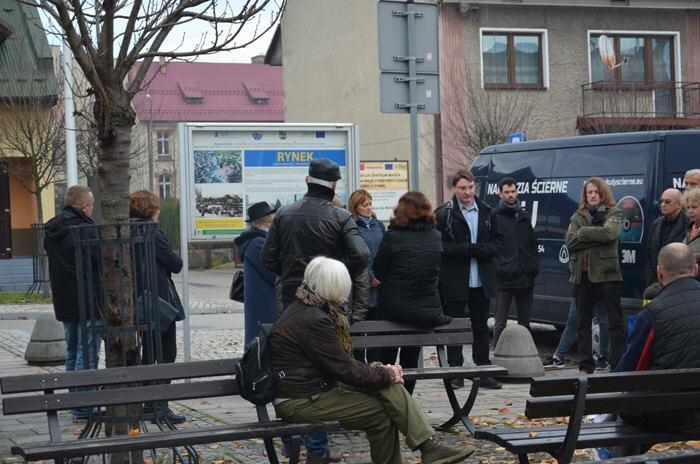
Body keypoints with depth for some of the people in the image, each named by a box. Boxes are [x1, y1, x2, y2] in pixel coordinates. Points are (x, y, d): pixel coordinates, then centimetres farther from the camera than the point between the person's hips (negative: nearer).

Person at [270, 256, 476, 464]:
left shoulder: (305, 309, 13)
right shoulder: (313, 320, -20)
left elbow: (340, 361, 15)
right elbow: (343, 369, -19)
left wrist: (378, 371, 3)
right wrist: (386, 375, -6)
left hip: (313, 386, 9)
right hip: (300, 401, -9)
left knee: (389, 386, -4)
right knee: (380, 411, -9)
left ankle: (430, 446, -6)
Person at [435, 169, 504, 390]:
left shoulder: (486, 212, 9)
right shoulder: (443, 214, -5)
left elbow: (498, 241, 9)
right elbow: (439, 246, -10)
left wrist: (480, 250, -10)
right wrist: (467, 250, -18)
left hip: (481, 281, 4)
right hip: (454, 281, -4)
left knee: (481, 327, 10)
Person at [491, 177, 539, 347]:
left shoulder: (524, 216, 17)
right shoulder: (495, 216, -1)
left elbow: (533, 245, 19)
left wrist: (534, 266, 6)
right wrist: (498, 268, -16)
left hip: (526, 278, 6)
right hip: (505, 279, -6)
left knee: (525, 322, 11)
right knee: (500, 323, -4)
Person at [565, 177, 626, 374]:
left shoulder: (613, 213, 3)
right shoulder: (578, 216, 13)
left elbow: (609, 233, -17)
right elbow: (570, 240, -2)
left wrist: (584, 232, -8)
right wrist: (595, 235, -11)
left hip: (606, 273, -4)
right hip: (582, 274, 4)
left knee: (615, 321, -3)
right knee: (582, 322, 8)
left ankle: (618, 365, -1)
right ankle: (586, 365, 15)